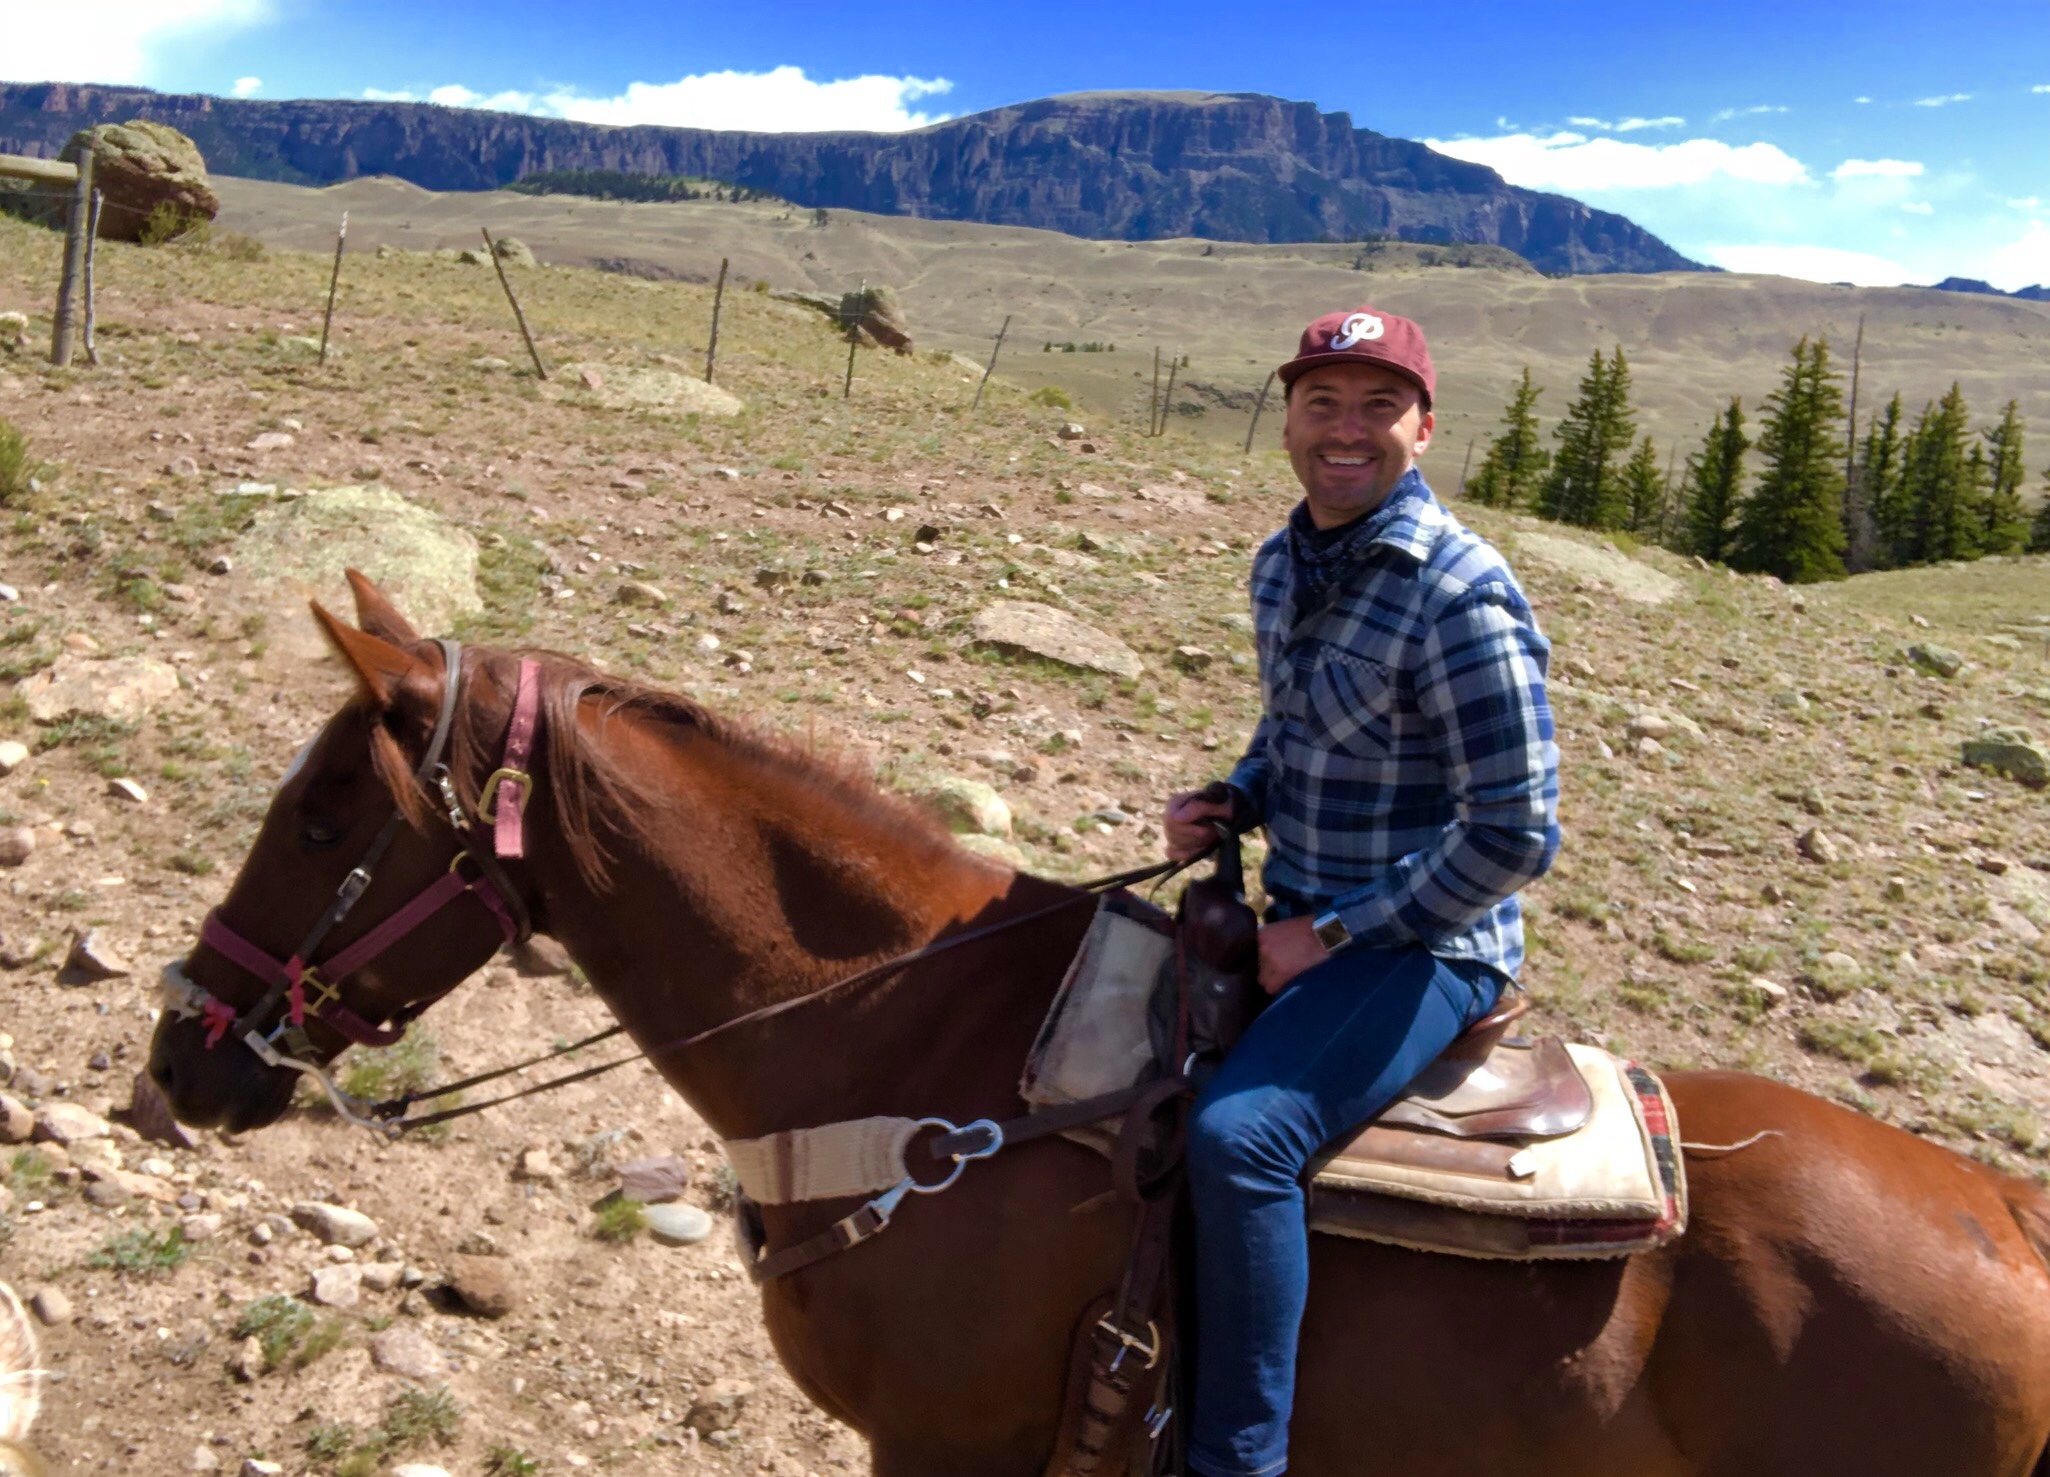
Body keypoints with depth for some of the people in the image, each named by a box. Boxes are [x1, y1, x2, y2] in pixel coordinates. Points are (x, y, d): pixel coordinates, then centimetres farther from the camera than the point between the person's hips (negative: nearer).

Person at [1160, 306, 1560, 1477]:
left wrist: (1336, 935, -18)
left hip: (1426, 946, -9)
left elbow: (1516, 836, -20)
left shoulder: (1462, 598, -20)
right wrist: (1232, 800, 1)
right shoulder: (1285, 564, 5)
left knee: (1238, 1132, -30)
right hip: (1309, 927, 9)